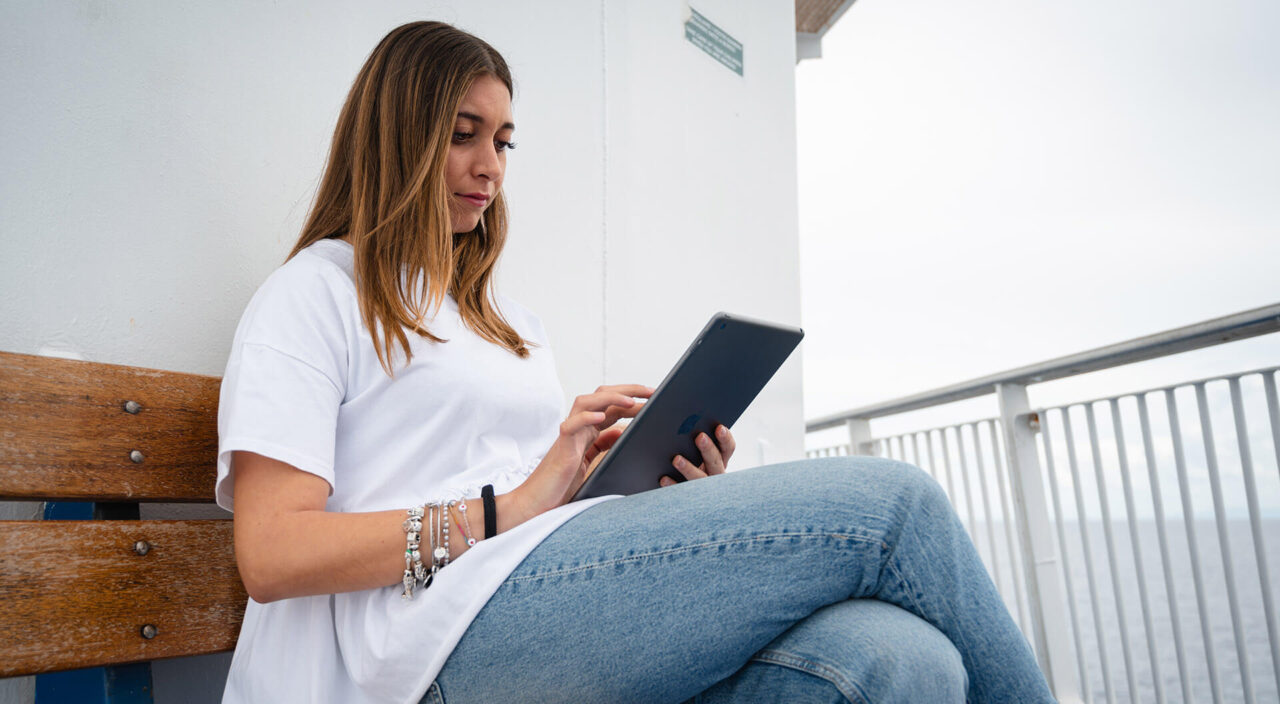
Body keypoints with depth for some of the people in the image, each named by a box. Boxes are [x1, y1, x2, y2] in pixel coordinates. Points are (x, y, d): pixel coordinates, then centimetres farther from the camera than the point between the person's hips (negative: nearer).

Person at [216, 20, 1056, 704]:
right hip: (453, 631, -6)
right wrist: (506, 509, -12)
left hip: (567, 605, 6)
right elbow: (271, 556, -6)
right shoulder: (318, 290, 7)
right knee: (890, 502, -18)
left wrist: (662, 481, 2)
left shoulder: (515, 325, 28)